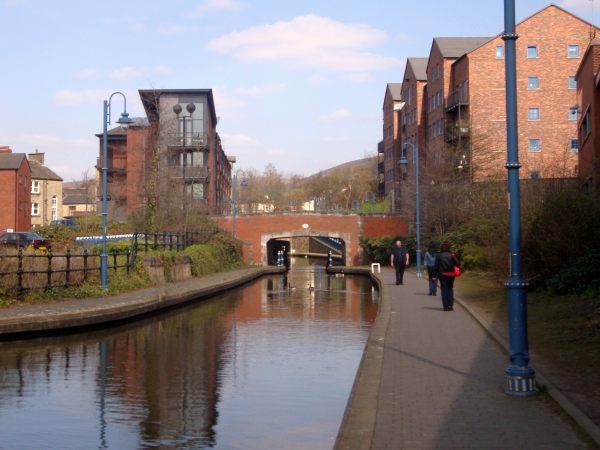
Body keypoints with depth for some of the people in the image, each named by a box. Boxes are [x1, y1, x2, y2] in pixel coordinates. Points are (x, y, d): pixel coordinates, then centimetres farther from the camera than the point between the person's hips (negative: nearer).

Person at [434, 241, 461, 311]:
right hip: (451, 274, 1)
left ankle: (446, 306, 1)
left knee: (444, 290, 5)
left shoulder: (438, 255, -5)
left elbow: (436, 266, -5)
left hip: (442, 274, -1)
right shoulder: (452, 254, -5)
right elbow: (457, 264, -7)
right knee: (450, 289, 15)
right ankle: (450, 305, 8)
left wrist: (436, 274, 0)